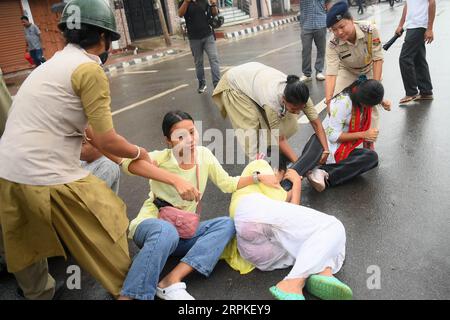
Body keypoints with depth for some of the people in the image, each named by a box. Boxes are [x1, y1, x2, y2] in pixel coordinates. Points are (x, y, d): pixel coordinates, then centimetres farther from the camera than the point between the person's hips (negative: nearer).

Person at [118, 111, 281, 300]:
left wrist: (258, 178, -3)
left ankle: (171, 280, -27)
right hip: (151, 224, -5)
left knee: (226, 224, -17)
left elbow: (227, 183, 10)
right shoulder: (163, 158, -16)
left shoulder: (204, 155, -2)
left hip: (183, 231, 6)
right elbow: (129, 162, -37)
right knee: (166, 231, -40)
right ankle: (126, 296, -31)